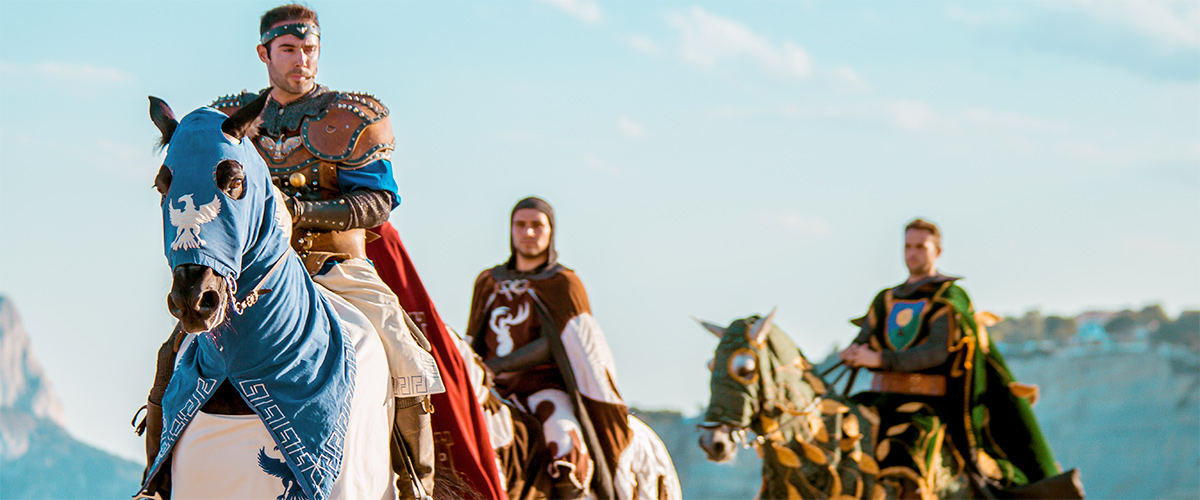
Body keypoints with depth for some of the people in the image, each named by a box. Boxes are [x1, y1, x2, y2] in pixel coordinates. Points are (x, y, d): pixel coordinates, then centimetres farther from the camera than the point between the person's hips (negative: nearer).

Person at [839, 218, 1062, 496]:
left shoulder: (950, 297, 0)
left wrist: (879, 359, -26)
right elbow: (861, 345, 12)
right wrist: (853, 354, -16)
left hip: (928, 402, -6)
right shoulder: (886, 301, 19)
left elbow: (938, 352, -15)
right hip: (881, 400, 6)